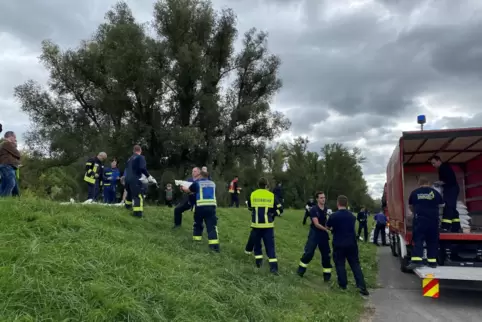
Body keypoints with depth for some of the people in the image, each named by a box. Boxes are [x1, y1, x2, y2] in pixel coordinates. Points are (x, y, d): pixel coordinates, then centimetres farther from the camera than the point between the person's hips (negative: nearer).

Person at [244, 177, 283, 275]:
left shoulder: (252, 194, 2)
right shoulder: (271, 196, -1)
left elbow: (249, 207, 18)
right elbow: (280, 209, 2)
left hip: (256, 224, 1)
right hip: (268, 225, 0)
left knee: (256, 243, 19)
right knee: (270, 245, 2)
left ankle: (259, 261, 22)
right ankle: (273, 267, -4)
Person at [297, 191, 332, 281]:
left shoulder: (326, 209, 3)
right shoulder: (313, 209, -14)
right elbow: (316, 224, -21)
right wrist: (327, 229, -27)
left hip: (324, 234, 5)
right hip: (314, 234, -5)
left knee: (326, 254, 6)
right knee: (309, 252, -5)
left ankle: (327, 274, 18)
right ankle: (301, 269, 14)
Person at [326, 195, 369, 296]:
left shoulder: (333, 216, -11)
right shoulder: (352, 216, 3)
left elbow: (327, 227, 6)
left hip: (339, 244, -3)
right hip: (351, 244, 4)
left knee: (340, 264, 10)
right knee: (355, 264, 9)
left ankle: (343, 285, 15)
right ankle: (362, 286, 3)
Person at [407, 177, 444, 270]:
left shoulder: (415, 193, 5)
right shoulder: (435, 192, 5)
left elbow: (410, 206, 19)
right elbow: (441, 205, 17)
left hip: (420, 219, -1)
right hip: (433, 219, 1)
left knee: (418, 240, -2)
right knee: (432, 241, 10)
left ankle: (417, 260, -14)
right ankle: (432, 261, 11)